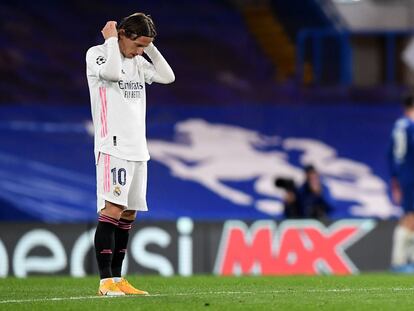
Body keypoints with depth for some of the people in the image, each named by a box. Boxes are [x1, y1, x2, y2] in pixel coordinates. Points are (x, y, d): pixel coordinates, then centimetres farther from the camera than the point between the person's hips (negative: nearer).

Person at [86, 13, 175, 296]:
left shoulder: (138, 61, 16)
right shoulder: (97, 54, -4)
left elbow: (167, 76, 12)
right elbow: (112, 73, -24)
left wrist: (150, 47, 7)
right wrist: (111, 39, -11)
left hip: (137, 149, 8)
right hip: (112, 147, -8)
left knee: (128, 214, 7)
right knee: (111, 210, -15)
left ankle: (117, 279, 11)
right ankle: (106, 281, -18)